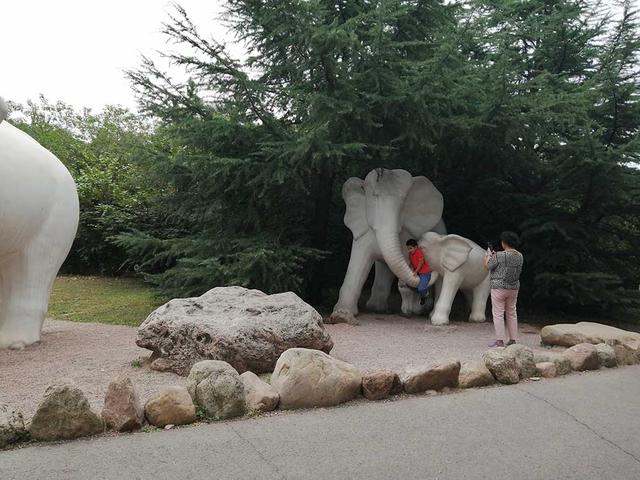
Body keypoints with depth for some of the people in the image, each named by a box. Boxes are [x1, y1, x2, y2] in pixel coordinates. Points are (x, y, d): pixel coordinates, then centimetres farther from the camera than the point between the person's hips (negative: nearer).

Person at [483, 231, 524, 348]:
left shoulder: (499, 256, -18)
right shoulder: (520, 256, 4)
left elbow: (487, 266, -6)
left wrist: (488, 255, 10)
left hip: (499, 287, -7)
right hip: (514, 288, 7)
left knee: (498, 314, -2)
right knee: (512, 314, 14)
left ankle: (499, 341, -3)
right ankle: (513, 339, 17)